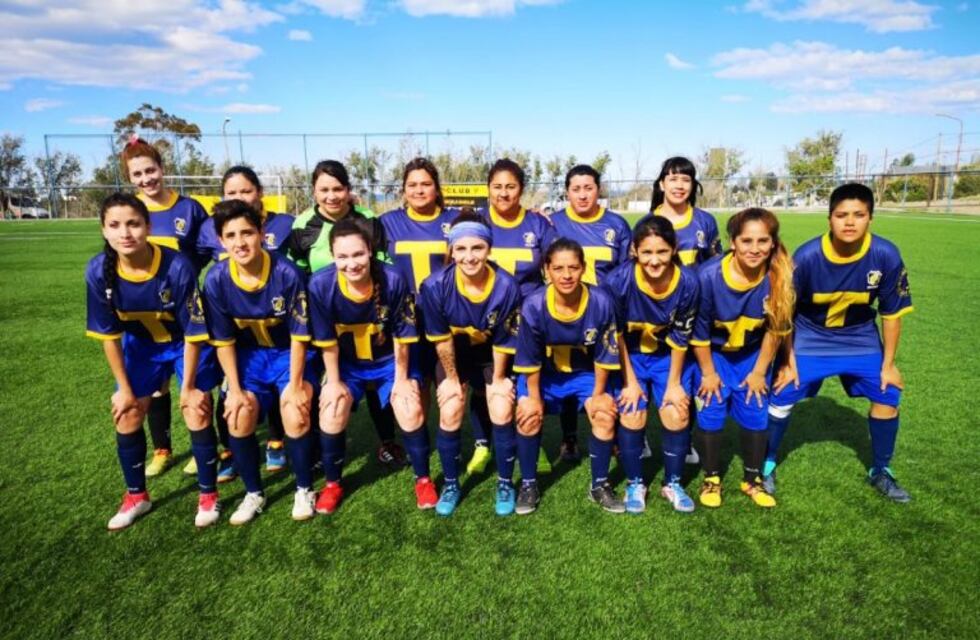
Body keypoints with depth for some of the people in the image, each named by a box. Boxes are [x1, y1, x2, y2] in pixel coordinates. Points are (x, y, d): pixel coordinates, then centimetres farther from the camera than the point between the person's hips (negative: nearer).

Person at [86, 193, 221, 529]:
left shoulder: (178, 267, -34)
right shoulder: (99, 271, -23)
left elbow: (193, 333, -23)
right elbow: (109, 334, -10)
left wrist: (188, 387, -15)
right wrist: (125, 388, -5)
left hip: (188, 344, -3)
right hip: (142, 344, 4)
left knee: (197, 413, -7)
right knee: (127, 414, 5)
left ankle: (208, 495, 12)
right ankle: (136, 496, 27)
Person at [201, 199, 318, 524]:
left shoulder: (287, 273, -25)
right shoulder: (216, 279, -17)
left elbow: (299, 334, -17)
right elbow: (223, 341, -7)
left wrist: (295, 384, -16)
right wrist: (235, 389, -9)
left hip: (288, 353, -2)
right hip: (248, 355, 3)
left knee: (296, 416, -20)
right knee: (239, 416, -15)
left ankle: (304, 490, 6)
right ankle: (253, 493, 10)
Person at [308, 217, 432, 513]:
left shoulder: (393, 280, -29)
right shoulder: (321, 284, -26)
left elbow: (402, 336, -16)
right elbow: (326, 340, -12)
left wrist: (401, 378, -8)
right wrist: (334, 381, -5)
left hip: (389, 360, -1)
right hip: (347, 363, 1)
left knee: (411, 412, -12)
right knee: (331, 414, -10)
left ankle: (423, 479, 12)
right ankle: (333, 483, 16)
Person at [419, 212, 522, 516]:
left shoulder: (507, 286, -30)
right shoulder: (435, 286, -30)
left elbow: (503, 341, -17)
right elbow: (441, 339, -16)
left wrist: (498, 379, -6)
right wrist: (452, 378, -6)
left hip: (494, 356, 0)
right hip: (453, 357, 1)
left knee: (502, 414, -10)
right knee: (450, 415, -8)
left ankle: (505, 484, 14)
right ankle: (450, 485, 16)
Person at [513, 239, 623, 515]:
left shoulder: (601, 302, -26)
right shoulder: (533, 305, -27)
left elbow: (604, 355, -12)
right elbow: (529, 359, -14)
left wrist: (598, 394, -7)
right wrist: (534, 396, -10)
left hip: (586, 372, 1)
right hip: (544, 373, 0)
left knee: (605, 414, -16)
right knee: (528, 413, -19)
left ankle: (600, 485, 6)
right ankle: (528, 484, 3)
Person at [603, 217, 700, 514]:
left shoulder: (688, 282, -25)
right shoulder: (618, 280, -30)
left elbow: (680, 337, -12)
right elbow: (615, 335, -16)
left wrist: (674, 383, -6)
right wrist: (630, 381, -11)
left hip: (668, 356, 1)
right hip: (629, 355, -1)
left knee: (677, 414, -5)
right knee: (632, 415, -9)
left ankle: (673, 484, 19)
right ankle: (635, 484, 14)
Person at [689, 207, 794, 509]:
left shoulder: (780, 277, -24)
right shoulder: (709, 275, -30)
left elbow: (775, 329, -9)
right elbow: (699, 331, -17)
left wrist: (759, 371, -3)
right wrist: (708, 373, -9)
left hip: (753, 354, 2)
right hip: (713, 353, -2)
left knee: (755, 414, 4)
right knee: (710, 414, -2)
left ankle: (752, 480, 24)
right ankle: (711, 479, 19)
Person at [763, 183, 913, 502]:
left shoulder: (886, 256, -21)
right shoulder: (806, 256, -26)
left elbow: (891, 313, -7)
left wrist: (888, 363, -3)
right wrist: (787, 361, -10)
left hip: (860, 337, 3)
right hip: (810, 335, -2)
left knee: (887, 394, 1)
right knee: (782, 396, -5)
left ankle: (881, 472, 23)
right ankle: (767, 463, 16)